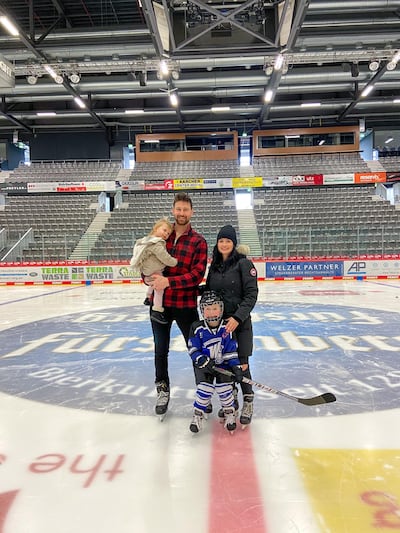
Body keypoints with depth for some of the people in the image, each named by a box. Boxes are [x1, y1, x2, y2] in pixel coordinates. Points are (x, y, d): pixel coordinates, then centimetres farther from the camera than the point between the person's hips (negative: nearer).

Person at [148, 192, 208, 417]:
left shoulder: (199, 242, -7)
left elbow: (197, 275, -16)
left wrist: (168, 281, -24)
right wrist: (150, 278, -7)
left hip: (186, 305, -3)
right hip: (159, 302, 4)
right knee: (161, 350, 15)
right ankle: (163, 391, 34)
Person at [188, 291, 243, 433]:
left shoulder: (226, 328, -9)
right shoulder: (197, 328, -10)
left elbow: (231, 350, -5)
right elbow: (193, 350, -7)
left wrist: (236, 367, -12)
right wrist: (203, 361, -22)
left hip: (223, 364, 1)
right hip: (204, 364, 0)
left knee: (224, 388, -12)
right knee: (205, 388, -16)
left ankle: (230, 413, 16)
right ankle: (197, 415, 7)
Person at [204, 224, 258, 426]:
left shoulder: (243, 263, -7)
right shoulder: (214, 266, 10)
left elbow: (251, 294, -13)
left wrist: (238, 317, -22)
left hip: (239, 322, -5)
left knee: (240, 363, -1)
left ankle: (247, 403, 18)